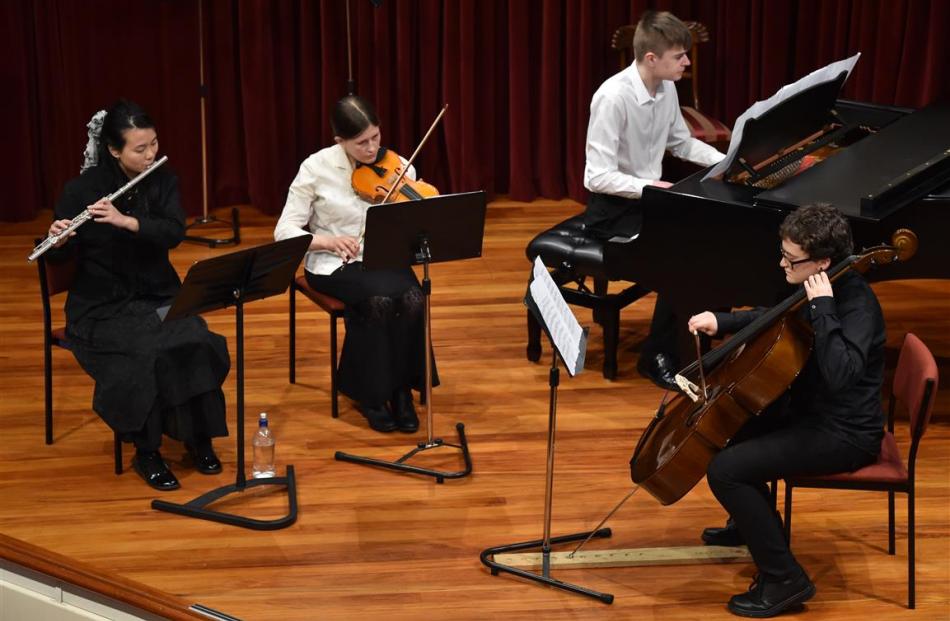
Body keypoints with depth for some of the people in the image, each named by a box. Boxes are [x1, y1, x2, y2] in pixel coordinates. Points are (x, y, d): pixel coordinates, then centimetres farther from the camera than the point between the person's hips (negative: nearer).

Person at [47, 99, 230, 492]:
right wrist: (58, 241, -30)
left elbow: (174, 233, -15)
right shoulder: (82, 189, -10)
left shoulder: (163, 180, 0)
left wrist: (126, 221, -30)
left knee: (196, 345, -25)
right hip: (104, 305, -3)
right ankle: (147, 452, -12)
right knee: (148, 355, -31)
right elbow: (63, 256, -7)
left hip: (159, 295, 4)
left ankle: (199, 437, -5)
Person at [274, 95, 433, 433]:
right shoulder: (317, 168, -9)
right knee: (380, 300, -33)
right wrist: (329, 241, -26)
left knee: (413, 300, -30)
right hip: (333, 265, -3)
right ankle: (369, 392, -12)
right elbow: (284, 231, -10)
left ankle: (400, 389, -10)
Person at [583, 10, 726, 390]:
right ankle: (656, 356, -8)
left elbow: (683, 144, 16)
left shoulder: (667, 89, 0)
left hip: (648, 197, 8)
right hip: (612, 207, -8)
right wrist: (653, 188, -31)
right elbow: (599, 176, -26)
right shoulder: (613, 98, -24)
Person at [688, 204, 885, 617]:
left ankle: (784, 579, -11)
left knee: (725, 470, -20)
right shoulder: (822, 289, 1)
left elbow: (840, 374, -41)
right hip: (810, 410, 10)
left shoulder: (857, 305, -25)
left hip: (843, 435, -10)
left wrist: (822, 308, -35)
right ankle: (751, 522, 40)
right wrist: (721, 322, 4)